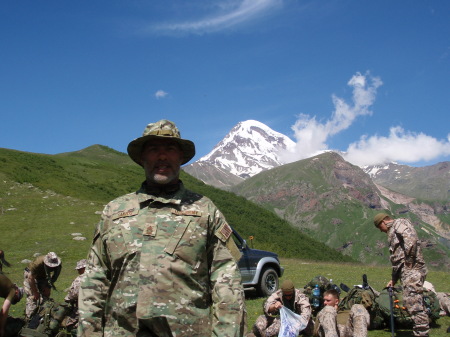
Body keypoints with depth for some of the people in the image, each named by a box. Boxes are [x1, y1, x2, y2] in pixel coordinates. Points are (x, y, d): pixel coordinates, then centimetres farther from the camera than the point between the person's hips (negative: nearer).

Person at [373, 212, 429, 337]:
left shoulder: (399, 223, 1)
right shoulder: (393, 232, 29)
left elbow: (411, 238, -21)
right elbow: (397, 258, 30)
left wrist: (409, 259, -19)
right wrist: (393, 279, 28)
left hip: (412, 269, -10)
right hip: (407, 271, 10)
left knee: (412, 301, -14)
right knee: (415, 303, 9)